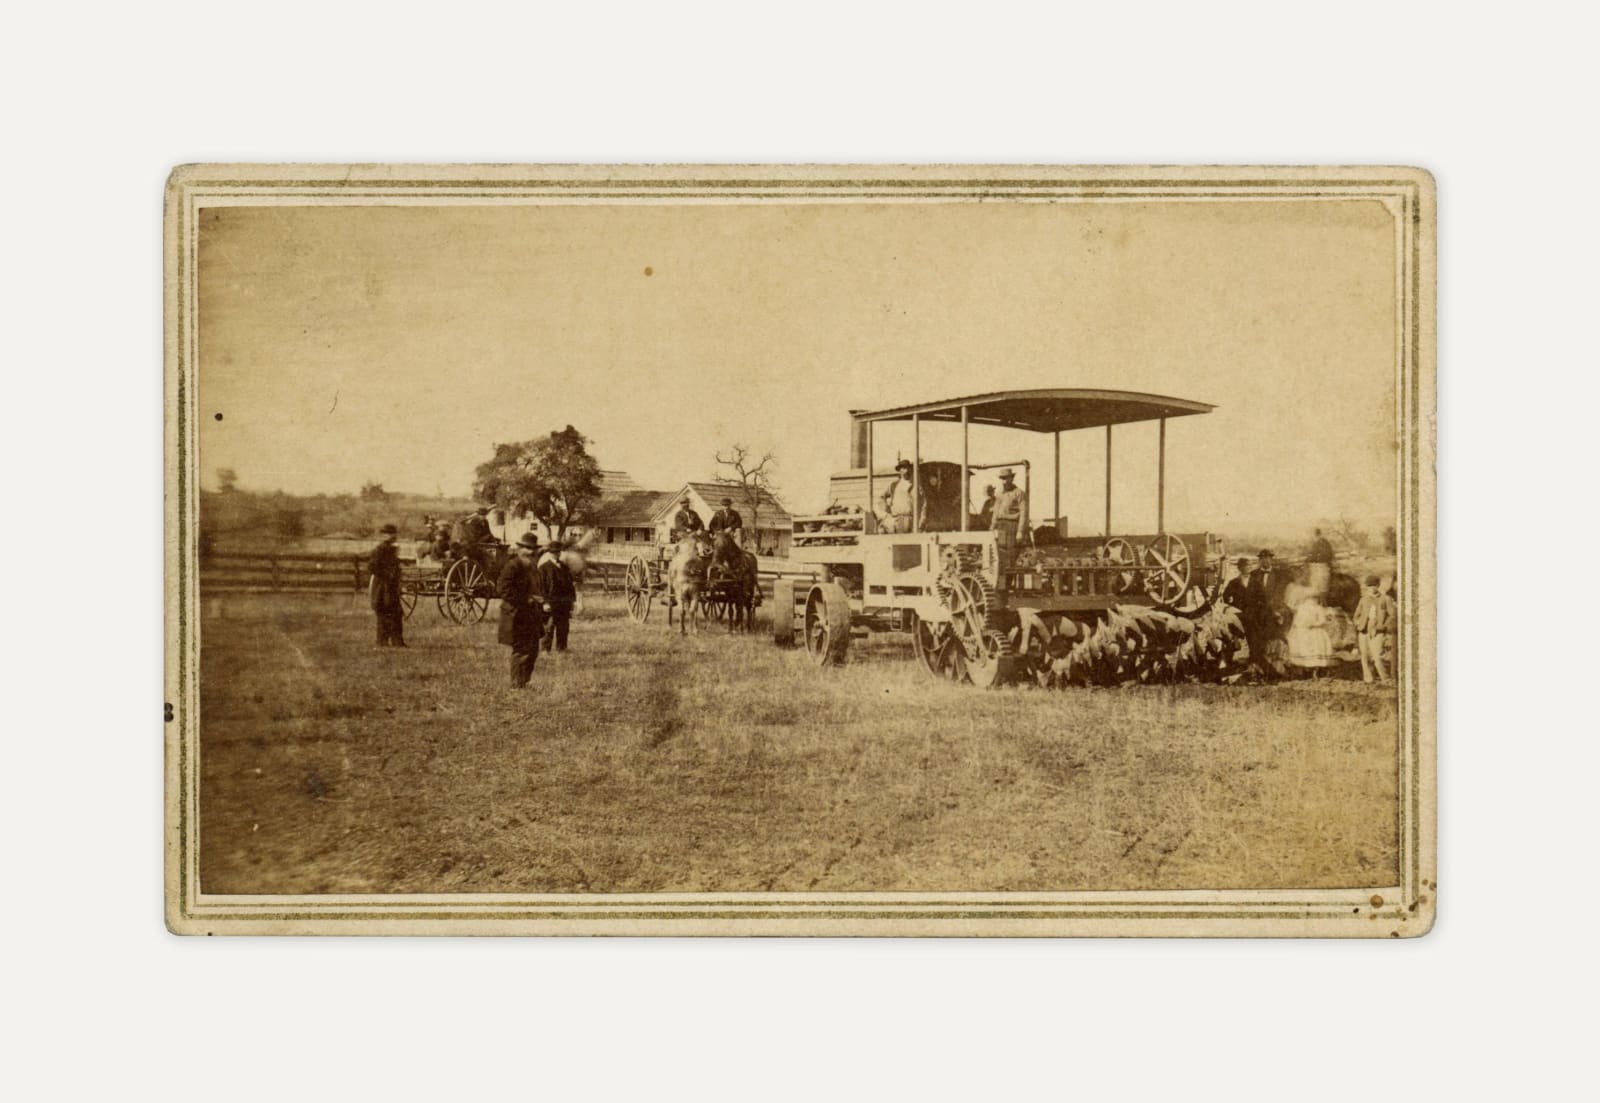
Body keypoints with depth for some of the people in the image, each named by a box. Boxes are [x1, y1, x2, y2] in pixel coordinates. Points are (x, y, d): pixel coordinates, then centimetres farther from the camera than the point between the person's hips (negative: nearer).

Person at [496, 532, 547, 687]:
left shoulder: (533, 568, 16)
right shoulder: (512, 566, -12)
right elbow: (503, 589, -20)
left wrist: (543, 603, 6)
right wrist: (527, 600, -21)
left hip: (531, 616, 9)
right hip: (517, 617, -9)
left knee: (533, 651, 12)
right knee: (521, 651, -7)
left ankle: (524, 682, 23)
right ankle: (516, 685, 0)